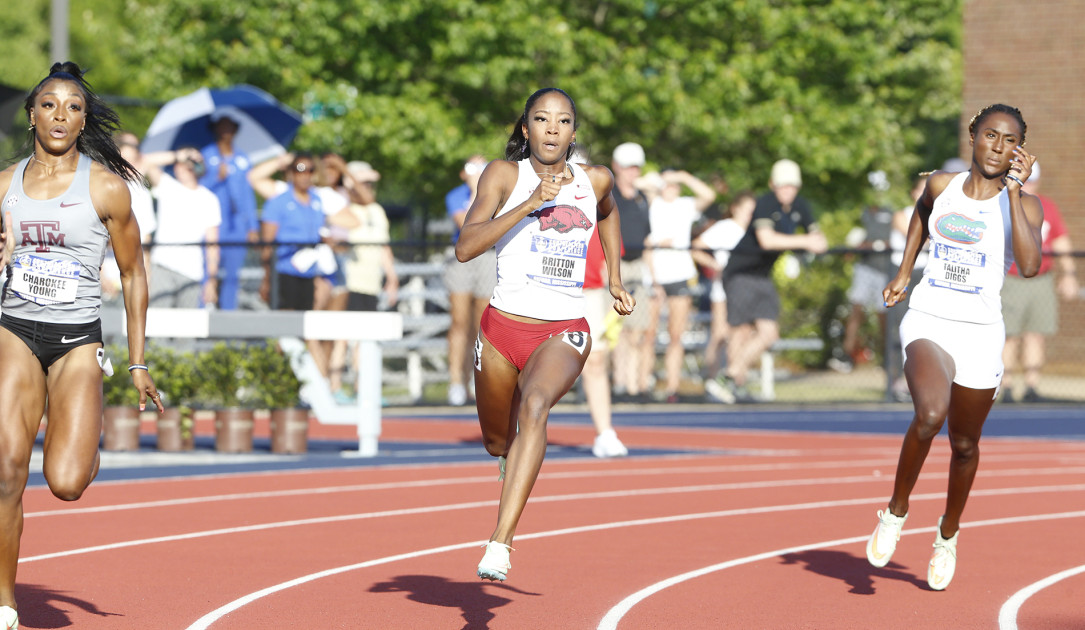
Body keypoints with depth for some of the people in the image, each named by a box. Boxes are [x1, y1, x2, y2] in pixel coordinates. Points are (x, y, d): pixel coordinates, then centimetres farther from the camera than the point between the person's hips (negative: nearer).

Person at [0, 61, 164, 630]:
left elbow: (132, 273, 4)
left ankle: (88, 446, 23)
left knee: (66, 483, -15)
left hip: (78, 342, -2)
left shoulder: (106, 187, -3)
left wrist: (138, 363, 4)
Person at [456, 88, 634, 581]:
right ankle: (514, 458, 61)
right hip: (503, 327, 1)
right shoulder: (505, 174, -5)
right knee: (497, 442, 19)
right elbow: (465, 248, -18)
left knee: (535, 407, -32)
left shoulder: (595, 181, 4)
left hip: (564, 333, 0)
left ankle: (500, 544, -41)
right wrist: (531, 203, -25)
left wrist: (615, 279, 26)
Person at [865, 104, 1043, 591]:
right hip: (928, 321, 0)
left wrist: (1013, 190, -21)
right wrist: (903, 273, 25)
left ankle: (948, 534, 40)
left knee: (964, 444, 12)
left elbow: (1030, 265, -23)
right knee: (930, 414, -28)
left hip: (980, 332, 0)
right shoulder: (941, 186, 4)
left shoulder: (1023, 204, -4)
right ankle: (895, 513, -6)